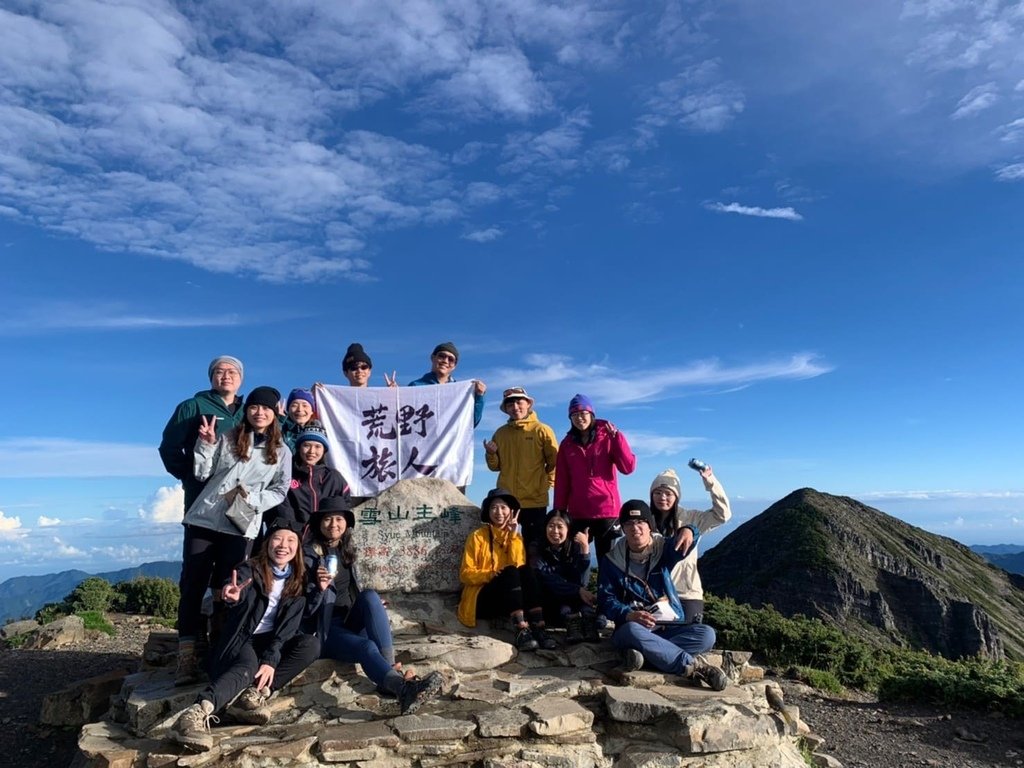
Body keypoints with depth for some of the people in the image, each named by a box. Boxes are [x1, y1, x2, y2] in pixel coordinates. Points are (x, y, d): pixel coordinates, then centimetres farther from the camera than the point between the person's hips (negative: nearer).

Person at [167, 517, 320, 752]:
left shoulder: (298, 582, 4)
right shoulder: (249, 570, -5)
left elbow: (288, 626, -4)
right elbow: (239, 593, -29)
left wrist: (271, 659, -20)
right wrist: (234, 597, -55)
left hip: (274, 643, 4)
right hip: (240, 640, -4)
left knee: (311, 645, -25)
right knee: (248, 666, -37)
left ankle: (254, 695, -30)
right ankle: (194, 716, -56)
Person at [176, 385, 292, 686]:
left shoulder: (281, 452, 11)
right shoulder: (228, 439, 13)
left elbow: (279, 491, 5)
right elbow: (202, 473, 9)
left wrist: (251, 499, -10)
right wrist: (207, 443, -5)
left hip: (240, 527, -1)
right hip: (203, 520, 1)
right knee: (192, 587, -6)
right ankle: (186, 658, -5)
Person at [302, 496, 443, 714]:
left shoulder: (347, 549, 12)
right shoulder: (310, 554, -7)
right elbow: (304, 607, -10)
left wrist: (371, 607, 8)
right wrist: (319, 588, -28)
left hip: (350, 621, 5)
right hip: (326, 629, -5)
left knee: (369, 595, -28)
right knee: (366, 646, -35)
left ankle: (390, 669, -38)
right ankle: (403, 688, -63)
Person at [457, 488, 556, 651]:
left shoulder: (515, 537, 11)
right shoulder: (478, 536, -1)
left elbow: (519, 566, -7)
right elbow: (465, 574, -6)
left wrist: (513, 535, -12)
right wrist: (492, 574, -22)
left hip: (510, 599, 4)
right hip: (482, 599, -4)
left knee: (526, 570, -24)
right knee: (510, 573, -29)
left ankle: (538, 628, -34)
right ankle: (521, 631, -44)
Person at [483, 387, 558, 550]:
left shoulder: (542, 430, -2)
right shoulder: (500, 433, 9)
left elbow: (555, 462, 0)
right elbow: (495, 466, 13)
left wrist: (546, 484, -7)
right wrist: (491, 454, -6)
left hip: (534, 500, -3)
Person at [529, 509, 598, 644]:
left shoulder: (575, 547, -1)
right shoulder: (536, 548, -5)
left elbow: (581, 581, -16)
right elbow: (547, 581, -20)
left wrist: (585, 549, -26)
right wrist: (578, 590, -32)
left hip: (572, 601, 2)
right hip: (547, 604, -1)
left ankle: (587, 619, -54)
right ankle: (570, 618, -56)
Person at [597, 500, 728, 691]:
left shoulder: (663, 548, 7)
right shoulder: (612, 560, 3)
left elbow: (680, 545, -15)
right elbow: (606, 600, -4)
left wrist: (688, 531, -41)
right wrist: (628, 614, -24)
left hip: (670, 626, 2)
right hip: (632, 626, -2)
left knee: (706, 634, -24)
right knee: (633, 631, -38)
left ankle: (646, 653, -29)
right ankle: (692, 665, -27)